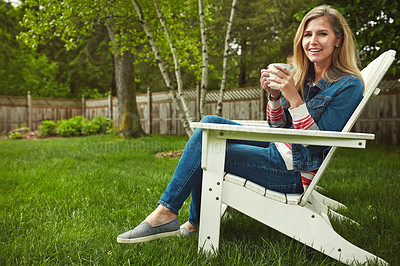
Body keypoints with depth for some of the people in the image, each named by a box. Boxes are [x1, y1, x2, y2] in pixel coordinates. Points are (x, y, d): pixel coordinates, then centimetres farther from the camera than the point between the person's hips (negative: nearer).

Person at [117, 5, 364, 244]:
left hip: (294, 170, -8)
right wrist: (274, 94, -7)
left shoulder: (349, 86, -12)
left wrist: (294, 97, -27)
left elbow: (318, 143, -20)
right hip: (279, 148, 8)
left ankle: (165, 214, 0)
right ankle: (198, 220, 1)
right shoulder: (303, 76, 10)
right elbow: (279, 127, 11)